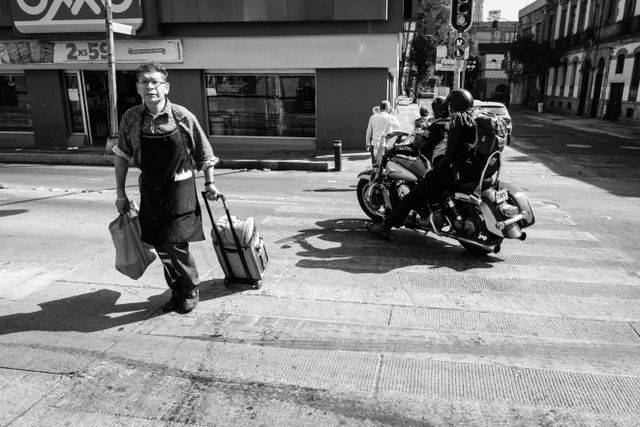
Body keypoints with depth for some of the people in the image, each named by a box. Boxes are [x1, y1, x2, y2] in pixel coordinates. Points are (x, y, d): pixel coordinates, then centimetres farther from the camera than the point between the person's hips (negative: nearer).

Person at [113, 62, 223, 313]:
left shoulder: (183, 116, -11)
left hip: (180, 188, -3)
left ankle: (191, 290, 17)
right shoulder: (131, 118, -3)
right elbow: (122, 156, 7)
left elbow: (204, 153, 0)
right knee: (161, 247, 9)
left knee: (175, 245, -8)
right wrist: (120, 193, 6)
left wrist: (209, 183, 5)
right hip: (150, 189, 4)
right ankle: (176, 292, 30)